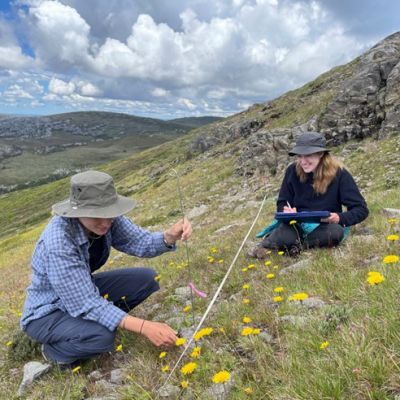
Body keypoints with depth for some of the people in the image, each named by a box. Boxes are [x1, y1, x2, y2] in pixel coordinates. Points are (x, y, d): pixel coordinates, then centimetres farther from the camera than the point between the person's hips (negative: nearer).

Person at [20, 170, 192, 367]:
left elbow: (140, 242, -16)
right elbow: (86, 304, -35)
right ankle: (54, 350, 0)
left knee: (147, 278, -7)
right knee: (103, 335, -33)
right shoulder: (58, 243, -37)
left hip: (84, 290, 7)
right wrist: (143, 327, -39)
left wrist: (170, 236, -38)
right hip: (48, 313, -6)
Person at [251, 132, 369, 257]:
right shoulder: (293, 171, -6)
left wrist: (339, 218, -30)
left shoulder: (339, 173, -12)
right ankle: (268, 243, -9)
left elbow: (361, 209, -10)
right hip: (297, 224, -1)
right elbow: (282, 203, 3)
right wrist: (286, 211, -21)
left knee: (336, 232, -36)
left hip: (324, 226, 1)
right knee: (283, 236, -37)